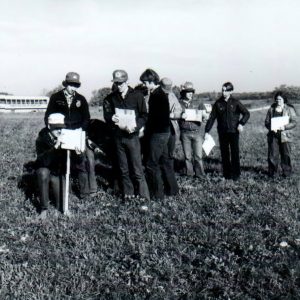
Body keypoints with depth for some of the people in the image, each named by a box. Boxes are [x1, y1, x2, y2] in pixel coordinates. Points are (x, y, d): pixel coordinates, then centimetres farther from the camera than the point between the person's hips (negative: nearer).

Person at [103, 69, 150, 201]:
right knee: (123, 169, 10)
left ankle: (143, 197, 3)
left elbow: (144, 116, -3)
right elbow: (106, 115, 5)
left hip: (132, 136, -3)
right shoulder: (110, 98, 8)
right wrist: (112, 118, -19)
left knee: (137, 169, -4)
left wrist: (135, 125, -21)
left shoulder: (137, 96, -1)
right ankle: (128, 194, 20)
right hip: (118, 137, 3)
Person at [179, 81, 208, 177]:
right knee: (187, 156, 4)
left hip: (196, 133, 1)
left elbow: (204, 115, 3)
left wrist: (205, 116, -22)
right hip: (185, 133, 0)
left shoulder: (198, 104, 9)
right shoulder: (179, 104, 6)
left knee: (198, 155, -3)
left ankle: (200, 174, 7)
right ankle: (189, 174, 14)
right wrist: (180, 116, -18)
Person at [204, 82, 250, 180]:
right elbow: (212, 118, 5)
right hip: (222, 132, 2)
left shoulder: (235, 102, 0)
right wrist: (207, 131, -1)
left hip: (234, 131, -2)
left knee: (235, 153, -1)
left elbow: (246, 113, 4)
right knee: (224, 153, 5)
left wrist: (241, 123, -12)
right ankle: (226, 174, 15)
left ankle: (235, 174, 9)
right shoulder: (218, 103, 4)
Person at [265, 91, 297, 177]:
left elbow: (294, 122, -3)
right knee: (272, 154, 2)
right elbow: (266, 122, 9)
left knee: (286, 154, 2)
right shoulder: (271, 109, 9)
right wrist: (271, 128, -12)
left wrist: (284, 127, -19)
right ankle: (272, 172, 14)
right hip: (273, 135, 2)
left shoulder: (289, 109, 2)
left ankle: (287, 172, 15)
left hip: (285, 135, -2)